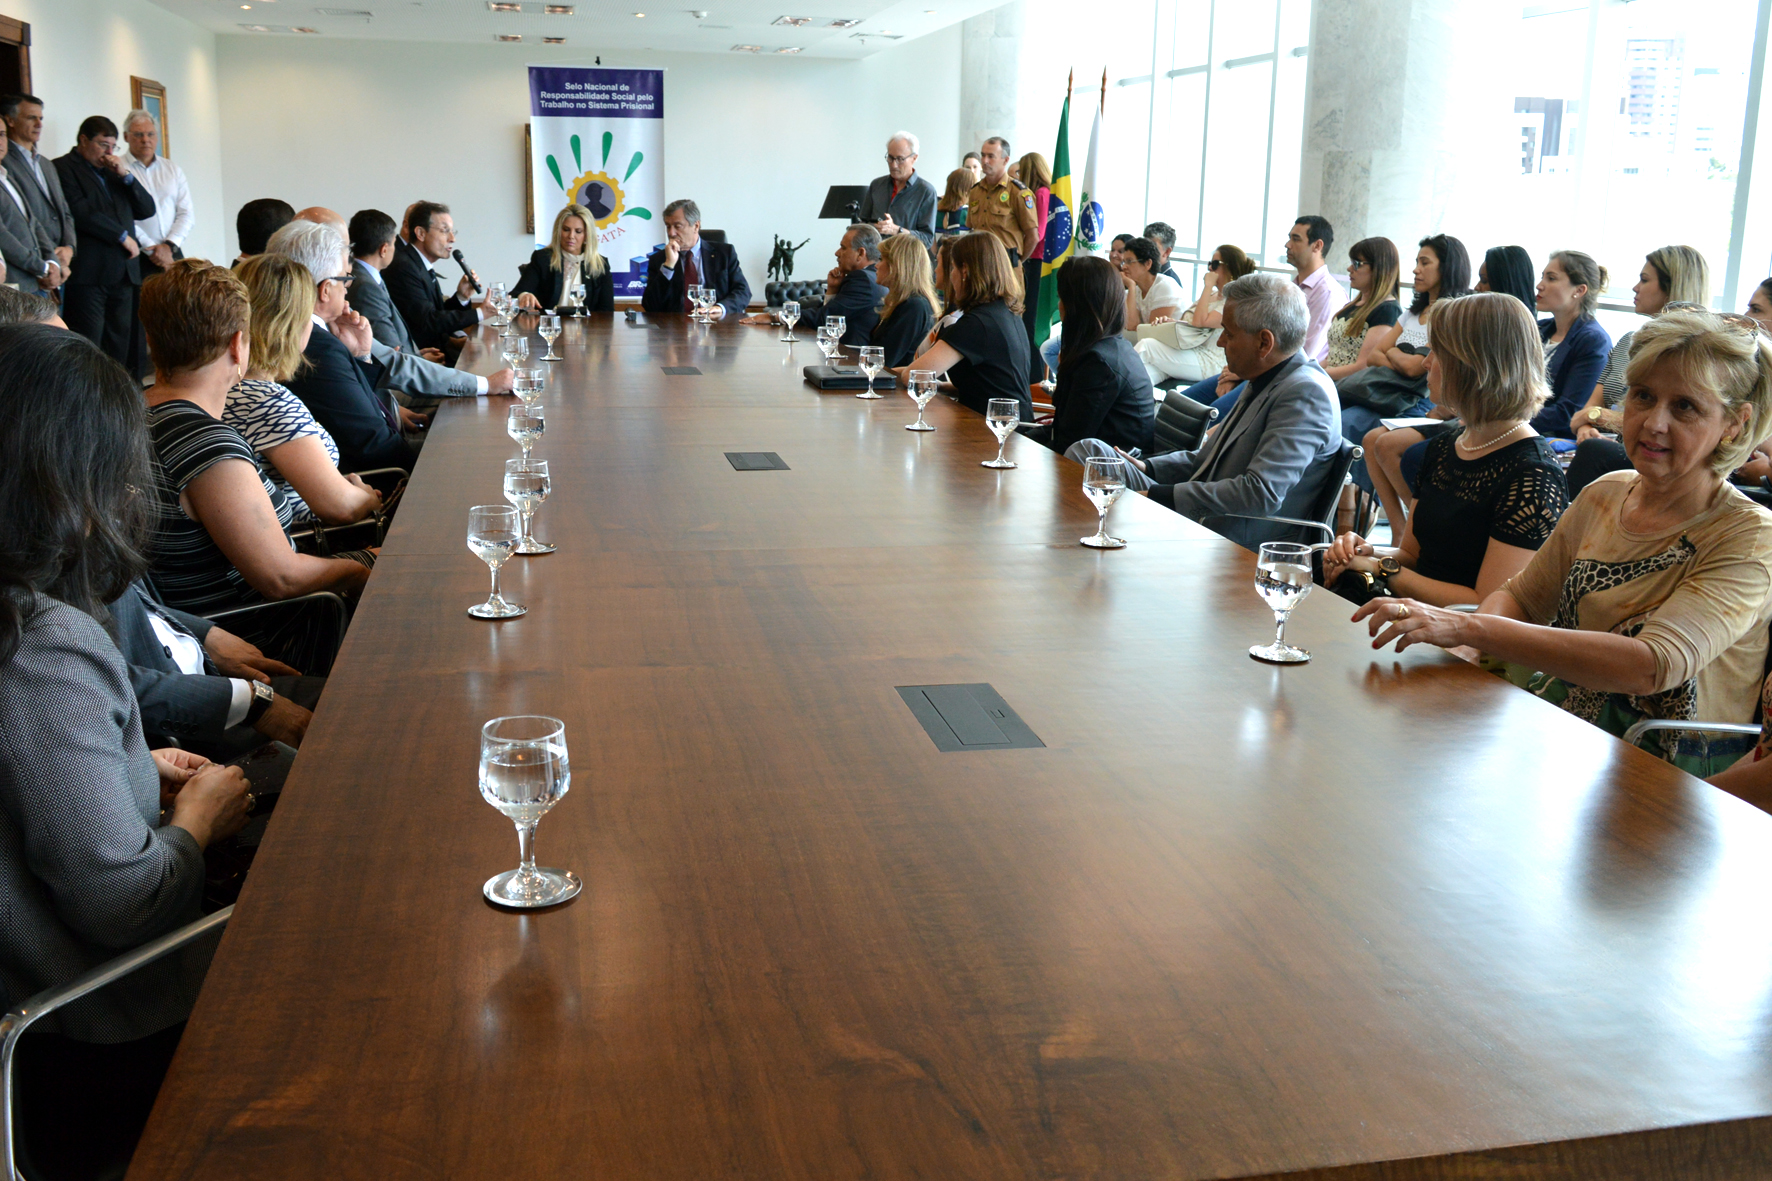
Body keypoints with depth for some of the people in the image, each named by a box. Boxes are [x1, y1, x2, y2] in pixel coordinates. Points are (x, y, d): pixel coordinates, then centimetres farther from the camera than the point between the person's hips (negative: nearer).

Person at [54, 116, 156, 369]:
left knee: (119, 348, 4)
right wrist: (123, 235, -6)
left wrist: (125, 175, 3)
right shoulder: (63, 167, 0)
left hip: (124, 272, 7)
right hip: (88, 274, -7)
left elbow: (147, 210, 15)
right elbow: (81, 213, -11)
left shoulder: (114, 173, 23)